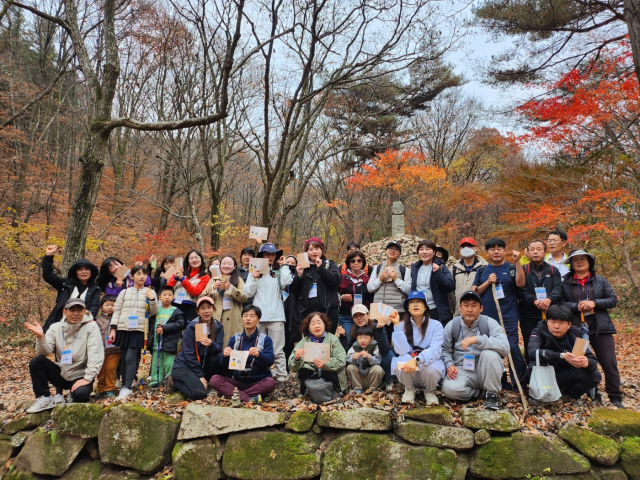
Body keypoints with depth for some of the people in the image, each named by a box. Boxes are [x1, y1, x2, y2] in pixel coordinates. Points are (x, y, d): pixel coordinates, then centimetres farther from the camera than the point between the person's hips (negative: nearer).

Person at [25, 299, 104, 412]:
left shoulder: (91, 327, -8)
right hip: (60, 374, 5)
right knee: (36, 361, -16)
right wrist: (40, 337, -24)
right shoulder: (56, 327, 4)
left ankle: (73, 396, 3)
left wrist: (87, 378, -23)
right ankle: (45, 399, -6)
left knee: (80, 394, -35)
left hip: (80, 376, -4)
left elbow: (96, 355, -15)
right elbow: (45, 352, -5)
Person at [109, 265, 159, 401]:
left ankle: (126, 388, -16)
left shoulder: (150, 292, 8)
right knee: (125, 359, 6)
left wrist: (153, 299, -10)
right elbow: (117, 311, 10)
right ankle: (125, 387, 14)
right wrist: (113, 329, 2)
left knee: (131, 358, -13)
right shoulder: (124, 292, 12)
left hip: (139, 330, -2)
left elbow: (154, 312, 8)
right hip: (123, 329, 3)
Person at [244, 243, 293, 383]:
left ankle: (281, 377, -1)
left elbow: (286, 282, -11)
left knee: (278, 351, -3)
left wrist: (282, 266, -2)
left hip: (276, 316, -2)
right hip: (258, 316, 2)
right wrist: (254, 279, -9)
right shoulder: (255, 271, 12)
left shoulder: (279, 272, 9)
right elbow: (248, 293, 6)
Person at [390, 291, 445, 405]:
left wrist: (417, 360, -41)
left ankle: (430, 391, 1)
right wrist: (397, 325, -24)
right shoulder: (403, 325, -5)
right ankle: (409, 389, 0)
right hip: (407, 372, 1)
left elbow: (435, 351, -23)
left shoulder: (435, 325, -8)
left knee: (432, 367, -35)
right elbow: (402, 351, -19)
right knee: (404, 359, -31)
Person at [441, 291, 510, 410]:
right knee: (449, 388, -31)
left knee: (490, 354, -34)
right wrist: (449, 365, -11)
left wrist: (477, 339, -34)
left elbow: (505, 347, -25)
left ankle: (491, 394, -11)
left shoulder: (489, 323, -8)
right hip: (462, 370, 1)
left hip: (484, 369, -1)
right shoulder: (452, 326, 0)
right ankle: (478, 392, 2)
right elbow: (445, 350, 10)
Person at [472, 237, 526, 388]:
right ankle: (500, 382, 22)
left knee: (513, 348, -11)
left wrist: (517, 262, -21)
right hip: (487, 318, 3)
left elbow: (520, 283, -15)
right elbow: (474, 293, 6)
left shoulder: (511, 268, 3)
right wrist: (488, 282, -8)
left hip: (508, 317, -3)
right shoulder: (482, 271, 11)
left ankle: (520, 382, 5)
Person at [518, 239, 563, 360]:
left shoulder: (553, 270, 14)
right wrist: (535, 301, -20)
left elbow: (558, 288, -2)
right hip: (529, 316, -1)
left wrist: (549, 299, -21)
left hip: (550, 315, 1)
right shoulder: (523, 270, 8)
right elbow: (522, 291, -5)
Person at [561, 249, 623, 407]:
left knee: (609, 364, 0)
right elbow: (560, 303, -1)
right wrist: (576, 306, -17)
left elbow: (613, 299, 2)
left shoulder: (600, 280, 6)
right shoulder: (565, 282, 4)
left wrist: (594, 303, -14)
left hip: (600, 329, 0)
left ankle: (615, 398, 13)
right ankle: (591, 393, 22)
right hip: (576, 329, 0)